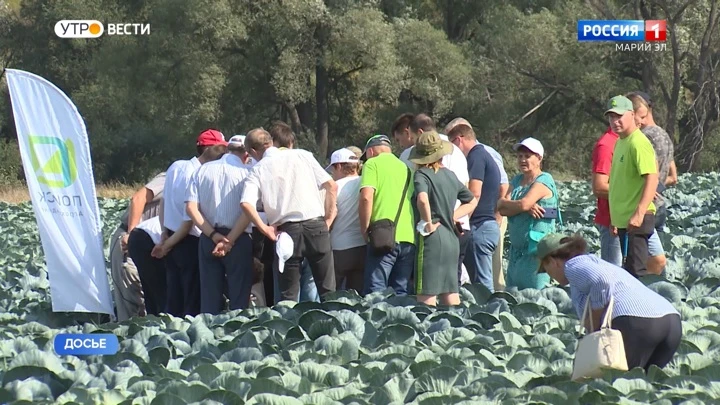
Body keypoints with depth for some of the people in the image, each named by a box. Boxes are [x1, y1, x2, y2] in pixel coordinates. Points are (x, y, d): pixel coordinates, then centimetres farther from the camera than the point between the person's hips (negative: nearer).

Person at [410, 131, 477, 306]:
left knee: (427, 297, -8)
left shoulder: (422, 174, -8)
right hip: (451, 238, 7)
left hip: (432, 237, -7)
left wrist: (428, 223, -16)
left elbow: (423, 199, -29)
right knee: (450, 294, 11)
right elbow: (472, 201, 24)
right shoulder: (450, 175, 13)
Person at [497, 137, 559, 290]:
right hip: (517, 247, 8)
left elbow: (523, 204, -20)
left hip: (536, 248, -8)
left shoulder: (544, 180, -6)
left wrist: (504, 203, -1)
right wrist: (526, 207, -13)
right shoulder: (516, 180, 17)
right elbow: (503, 210, 3)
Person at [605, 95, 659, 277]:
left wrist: (639, 214, -30)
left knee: (636, 269, -11)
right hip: (623, 219, 10)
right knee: (629, 268, 13)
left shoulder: (639, 143, -15)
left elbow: (651, 179, -23)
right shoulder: (620, 142, 15)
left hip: (636, 219, -10)